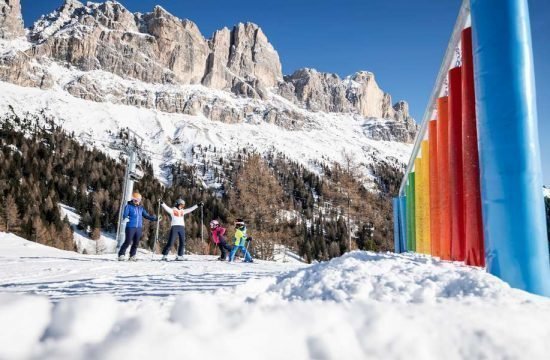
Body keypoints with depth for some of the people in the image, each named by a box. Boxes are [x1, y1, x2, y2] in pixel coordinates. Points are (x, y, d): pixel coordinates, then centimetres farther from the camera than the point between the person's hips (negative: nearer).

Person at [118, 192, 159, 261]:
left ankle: (132, 256, 17)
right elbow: (124, 215, -9)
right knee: (128, 242, -9)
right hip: (130, 227, -5)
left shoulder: (141, 207, 15)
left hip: (139, 228, 5)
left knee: (136, 243, 7)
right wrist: (126, 218, -33)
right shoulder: (128, 206, -1)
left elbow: (147, 215, 21)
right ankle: (121, 255, 1)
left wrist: (155, 219, 18)